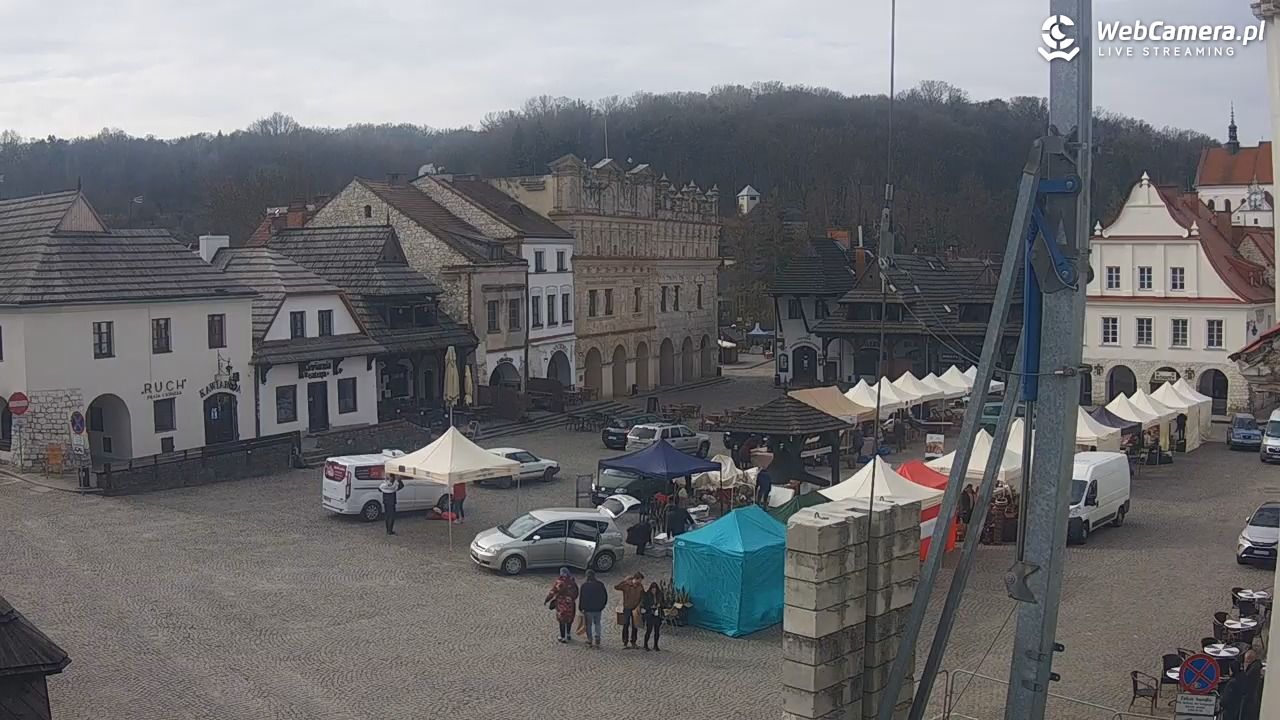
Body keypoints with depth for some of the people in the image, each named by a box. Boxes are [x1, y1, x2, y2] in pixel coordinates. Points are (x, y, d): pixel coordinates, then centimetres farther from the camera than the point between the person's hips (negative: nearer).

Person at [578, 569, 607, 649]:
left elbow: (581, 598, -8)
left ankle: (589, 641, 13)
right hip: (598, 609, 3)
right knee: (597, 624, 16)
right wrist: (602, 606, 16)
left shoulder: (584, 585, -12)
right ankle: (597, 641, 12)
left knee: (589, 625, 11)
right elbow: (605, 597, 5)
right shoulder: (600, 585, -2)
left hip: (588, 609, -3)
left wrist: (581, 608, 4)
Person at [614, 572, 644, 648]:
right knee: (626, 625, -2)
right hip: (627, 608, -4)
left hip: (636, 608, 4)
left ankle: (633, 642, 17)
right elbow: (616, 587, -20)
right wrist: (625, 582, -27)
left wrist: (639, 605, 0)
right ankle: (625, 642, 4)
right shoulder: (626, 585, -9)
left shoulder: (640, 586, 3)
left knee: (635, 625, 7)